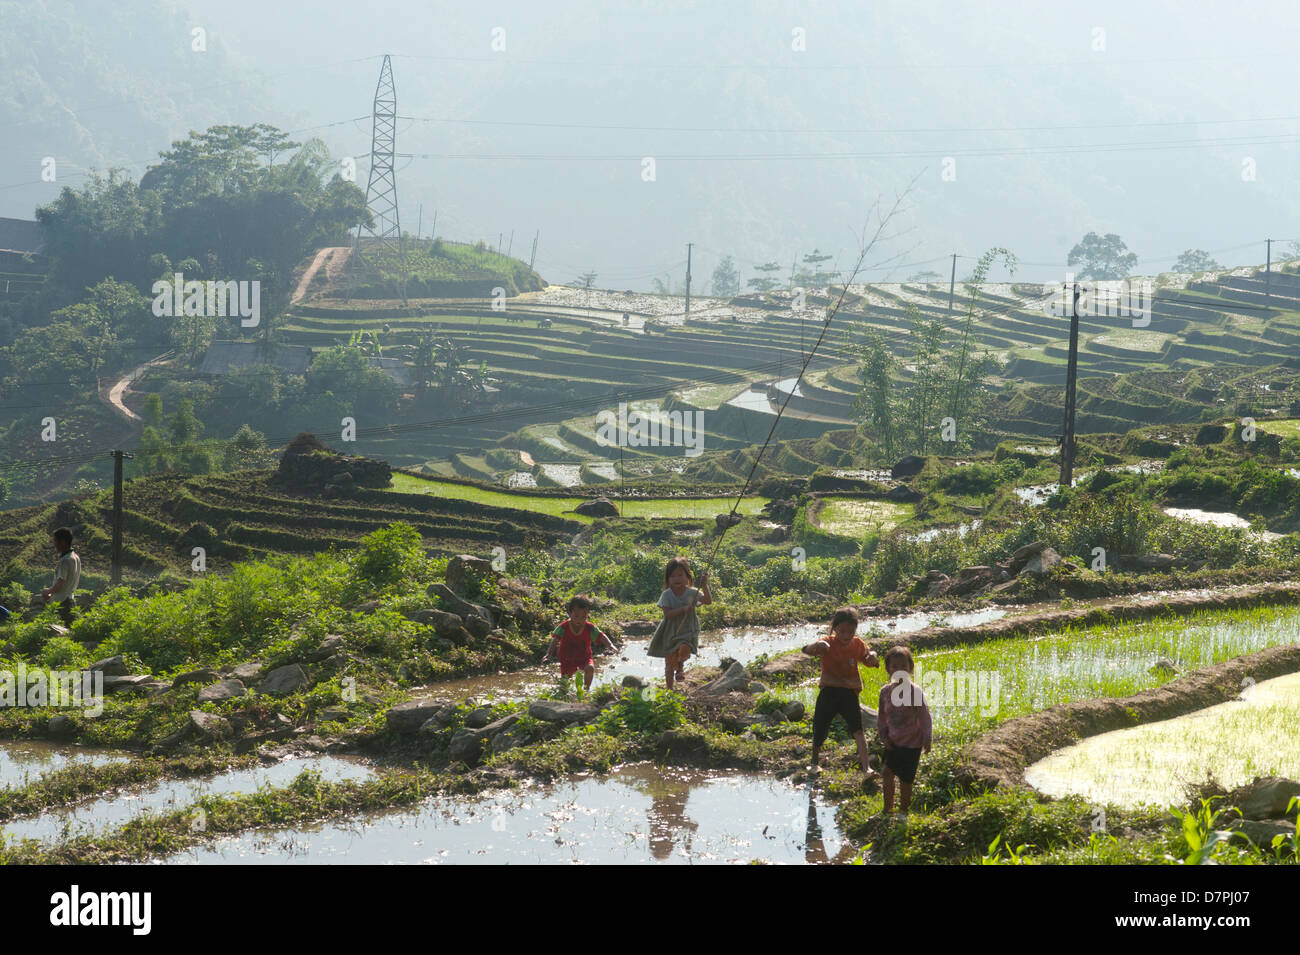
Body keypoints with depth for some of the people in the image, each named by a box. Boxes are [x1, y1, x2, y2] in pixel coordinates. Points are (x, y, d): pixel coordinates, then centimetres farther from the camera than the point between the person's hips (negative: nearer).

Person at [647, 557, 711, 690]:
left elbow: (708, 601, -17)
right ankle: (669, 689, 24)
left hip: (687, 630, -1)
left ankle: (681, 664, 3)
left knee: (684, 648, -33)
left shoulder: (692, 593, -5)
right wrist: (683, 609, -27)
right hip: (670, 632, 1)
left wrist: (704, 585, -28)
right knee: (670, 664, 6)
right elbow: (667, 614, -16)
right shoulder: (667, 594, -7)